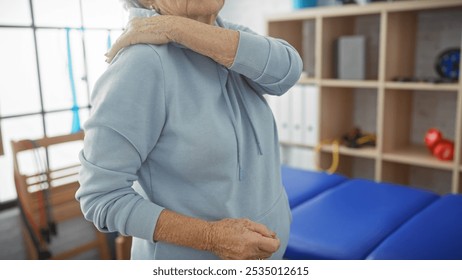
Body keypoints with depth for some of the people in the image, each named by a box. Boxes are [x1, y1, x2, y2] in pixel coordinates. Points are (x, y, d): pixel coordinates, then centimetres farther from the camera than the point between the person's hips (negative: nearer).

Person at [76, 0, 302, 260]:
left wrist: (175, 27, -27)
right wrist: (211, 237, -30)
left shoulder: (227, 34, -1)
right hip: (192, 267, -6)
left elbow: (286, 70, -21)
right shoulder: (138, 66, -25)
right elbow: (102, 197, -22)